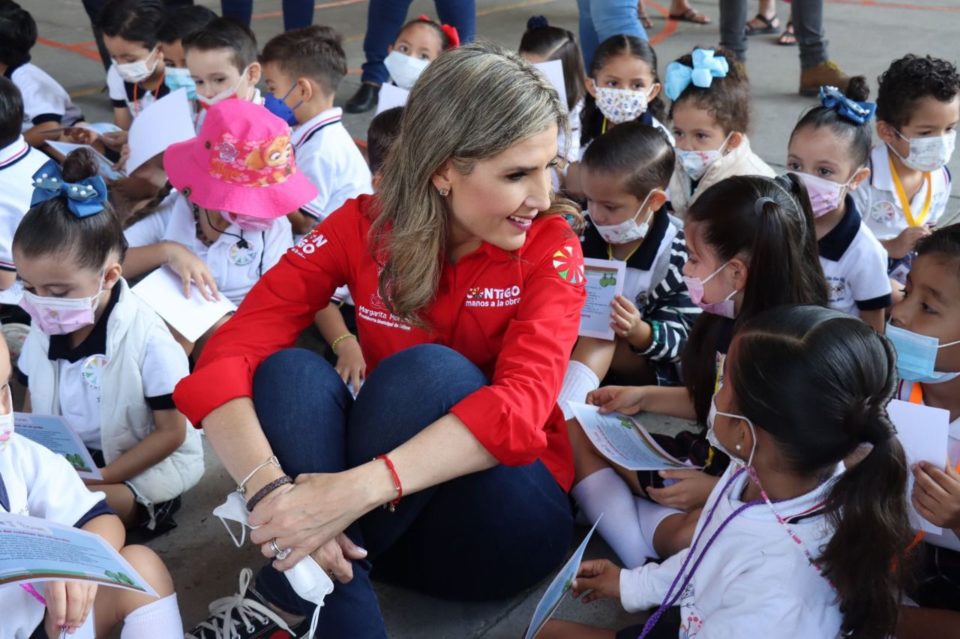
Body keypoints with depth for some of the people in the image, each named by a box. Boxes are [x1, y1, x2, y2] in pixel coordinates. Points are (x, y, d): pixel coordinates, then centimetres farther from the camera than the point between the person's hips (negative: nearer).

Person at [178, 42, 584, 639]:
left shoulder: (550, 247, -12)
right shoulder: (362, 228, -8)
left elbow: (521, 405, -29)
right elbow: (227, 359, -17)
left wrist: (356, 489, -41)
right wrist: (272, 490, -36)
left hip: (504, 521, -2)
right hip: (392, 517, 2)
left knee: (428, 369, -30)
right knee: (293, 371, -25)